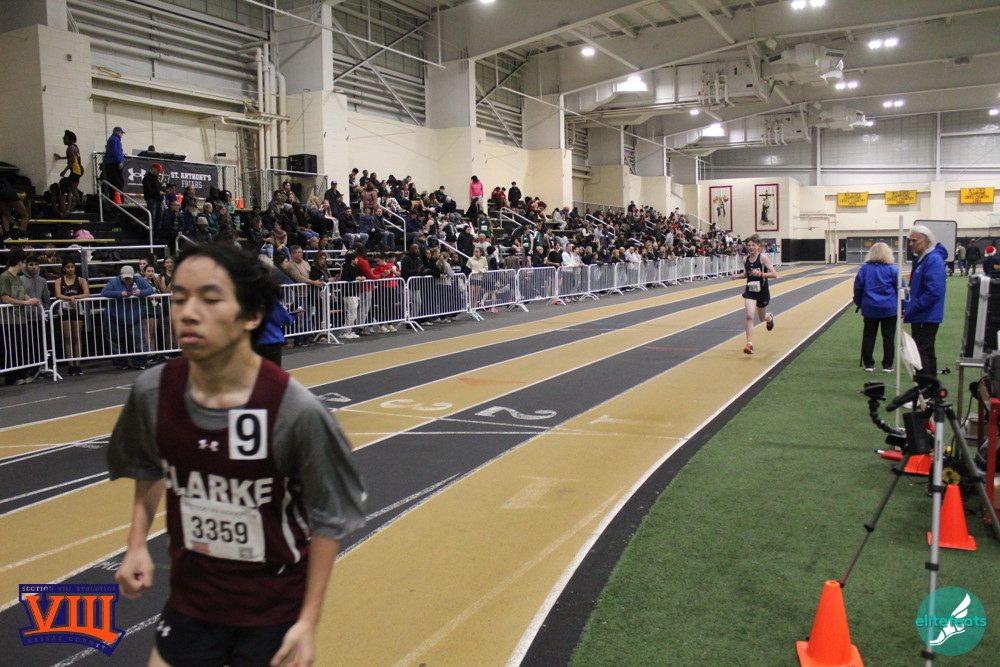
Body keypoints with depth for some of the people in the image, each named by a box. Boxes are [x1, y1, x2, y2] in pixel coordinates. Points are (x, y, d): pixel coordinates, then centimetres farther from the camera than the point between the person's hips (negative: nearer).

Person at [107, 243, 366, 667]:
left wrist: (309, 620, -10)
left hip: (275, 609, -2)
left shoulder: (297, 412, -26)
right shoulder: (152, 392, -14)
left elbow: (328, 519, -13)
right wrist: (137, 543, 1)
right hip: (191, 599, 3)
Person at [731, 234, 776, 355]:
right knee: (749, 316, -16)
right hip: (750, 291, 2)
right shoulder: (746, 259, -1)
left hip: (762, 291, -2)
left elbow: (774, 274, -17)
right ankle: (749, 344, -13)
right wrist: (737, 276, -4)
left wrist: (760, 274, -29)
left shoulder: (763, 257, -14)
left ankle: (770, 317, 57)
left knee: (762, 318, 17)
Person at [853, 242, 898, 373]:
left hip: (869, 308, 2)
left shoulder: (864, 268, 0)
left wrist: (858, 303, 15)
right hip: (889, 309, -1)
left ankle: (868, 364, 10)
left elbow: (858, 287, 2)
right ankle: (887, 365, 8)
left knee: (868, 336, 9)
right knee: (888, 337, 6)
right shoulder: (892, 269, -5)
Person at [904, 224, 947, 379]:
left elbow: (934, 292, -26)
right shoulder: (920, 258, 13)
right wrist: (906, 305, 8)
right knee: (926, 352, 17)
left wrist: (912, 308, -21)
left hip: (927, 317, -10)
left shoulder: (933, 260, -18)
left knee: (922, 352, -8)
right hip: (921, 317, 10)